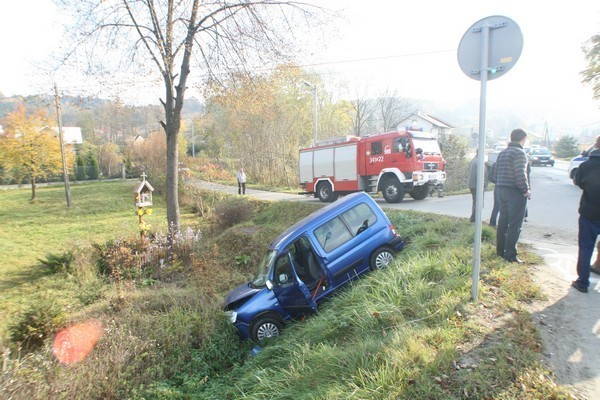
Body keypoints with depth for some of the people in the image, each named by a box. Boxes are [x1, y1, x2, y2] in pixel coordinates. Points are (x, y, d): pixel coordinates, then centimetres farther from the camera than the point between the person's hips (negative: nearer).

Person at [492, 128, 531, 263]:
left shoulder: (502, 153, 14)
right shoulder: (519, 153, -13)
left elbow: (496, 173, 15)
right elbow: (520, 175, -20)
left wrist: (500, 186, 17)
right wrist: (526, 190, -9)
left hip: (502, 191, 8)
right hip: (515, 192, -8)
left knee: (503, 222, 14)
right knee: (514, 225, -3)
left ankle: (500, 250, 23)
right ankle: (510, 255, -1)